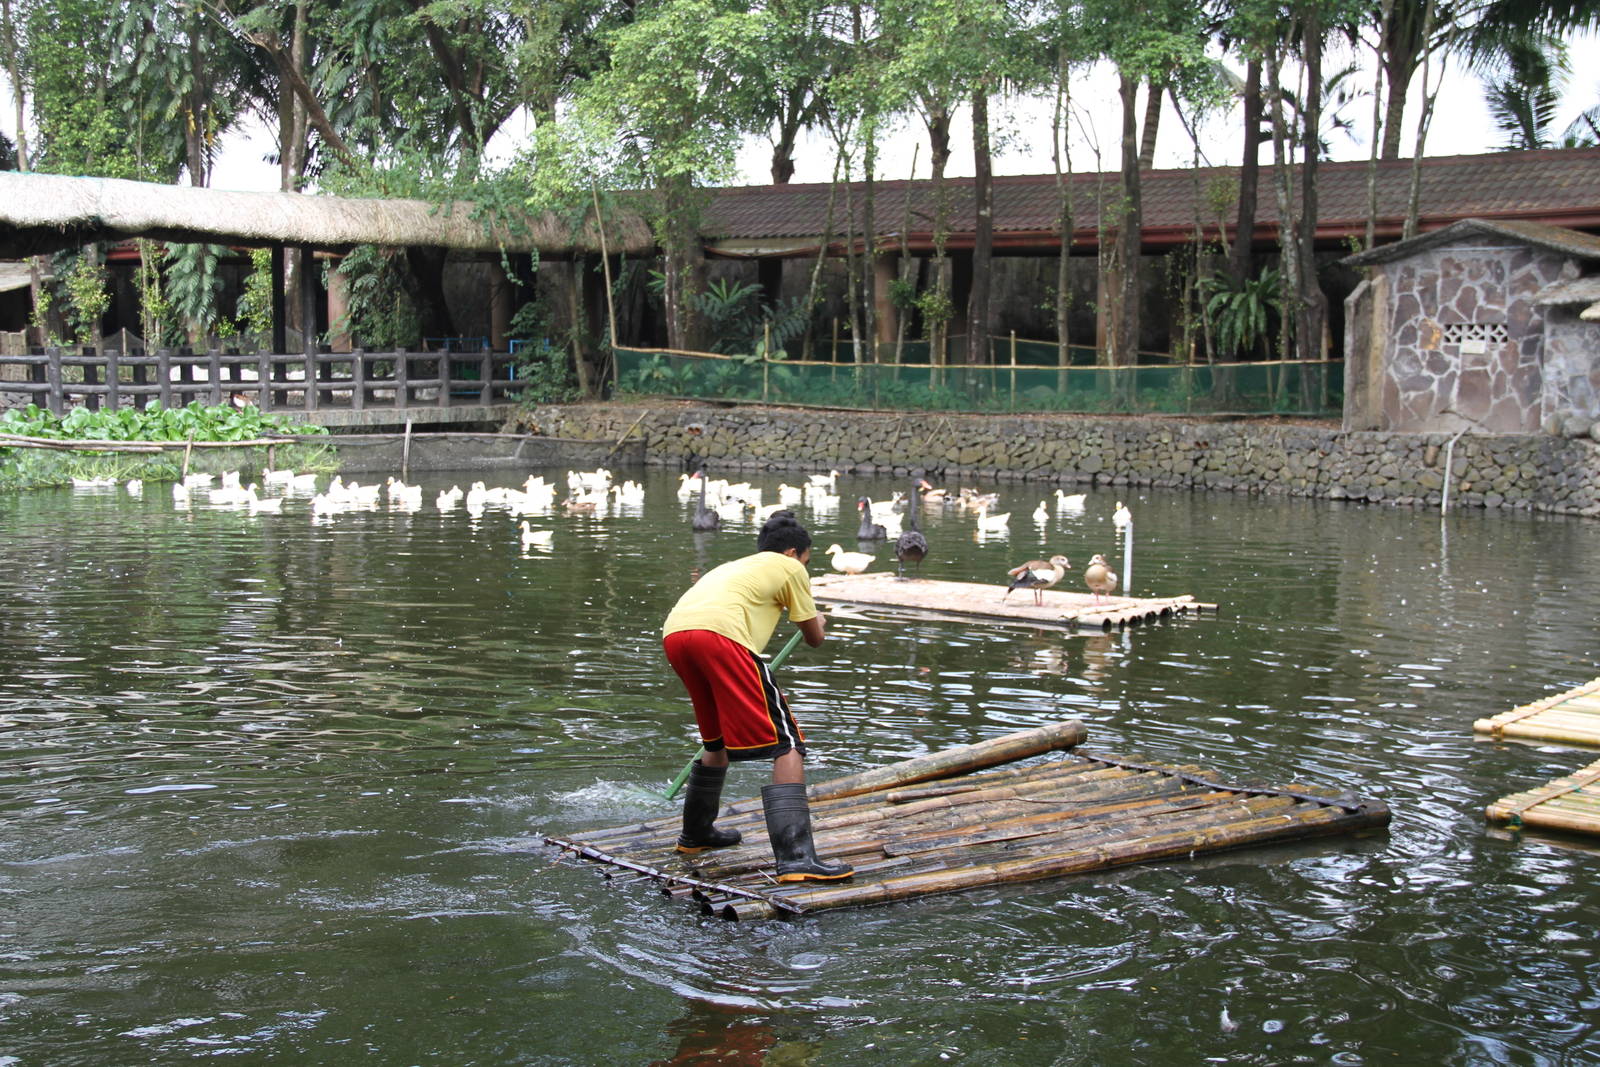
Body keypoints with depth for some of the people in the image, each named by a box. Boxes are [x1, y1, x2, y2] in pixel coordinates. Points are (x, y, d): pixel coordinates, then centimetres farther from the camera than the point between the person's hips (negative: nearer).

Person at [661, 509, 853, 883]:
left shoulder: (732, 567, 40)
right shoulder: (789, 568, 22)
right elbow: (814, 638, 27)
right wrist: (819, 622, 52)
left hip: (672, 633, 7)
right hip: (719, 634, -7)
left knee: (718, 740, 29)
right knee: (787, 746, -5)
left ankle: (695, 834, 44)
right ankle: (796, 858, -16)